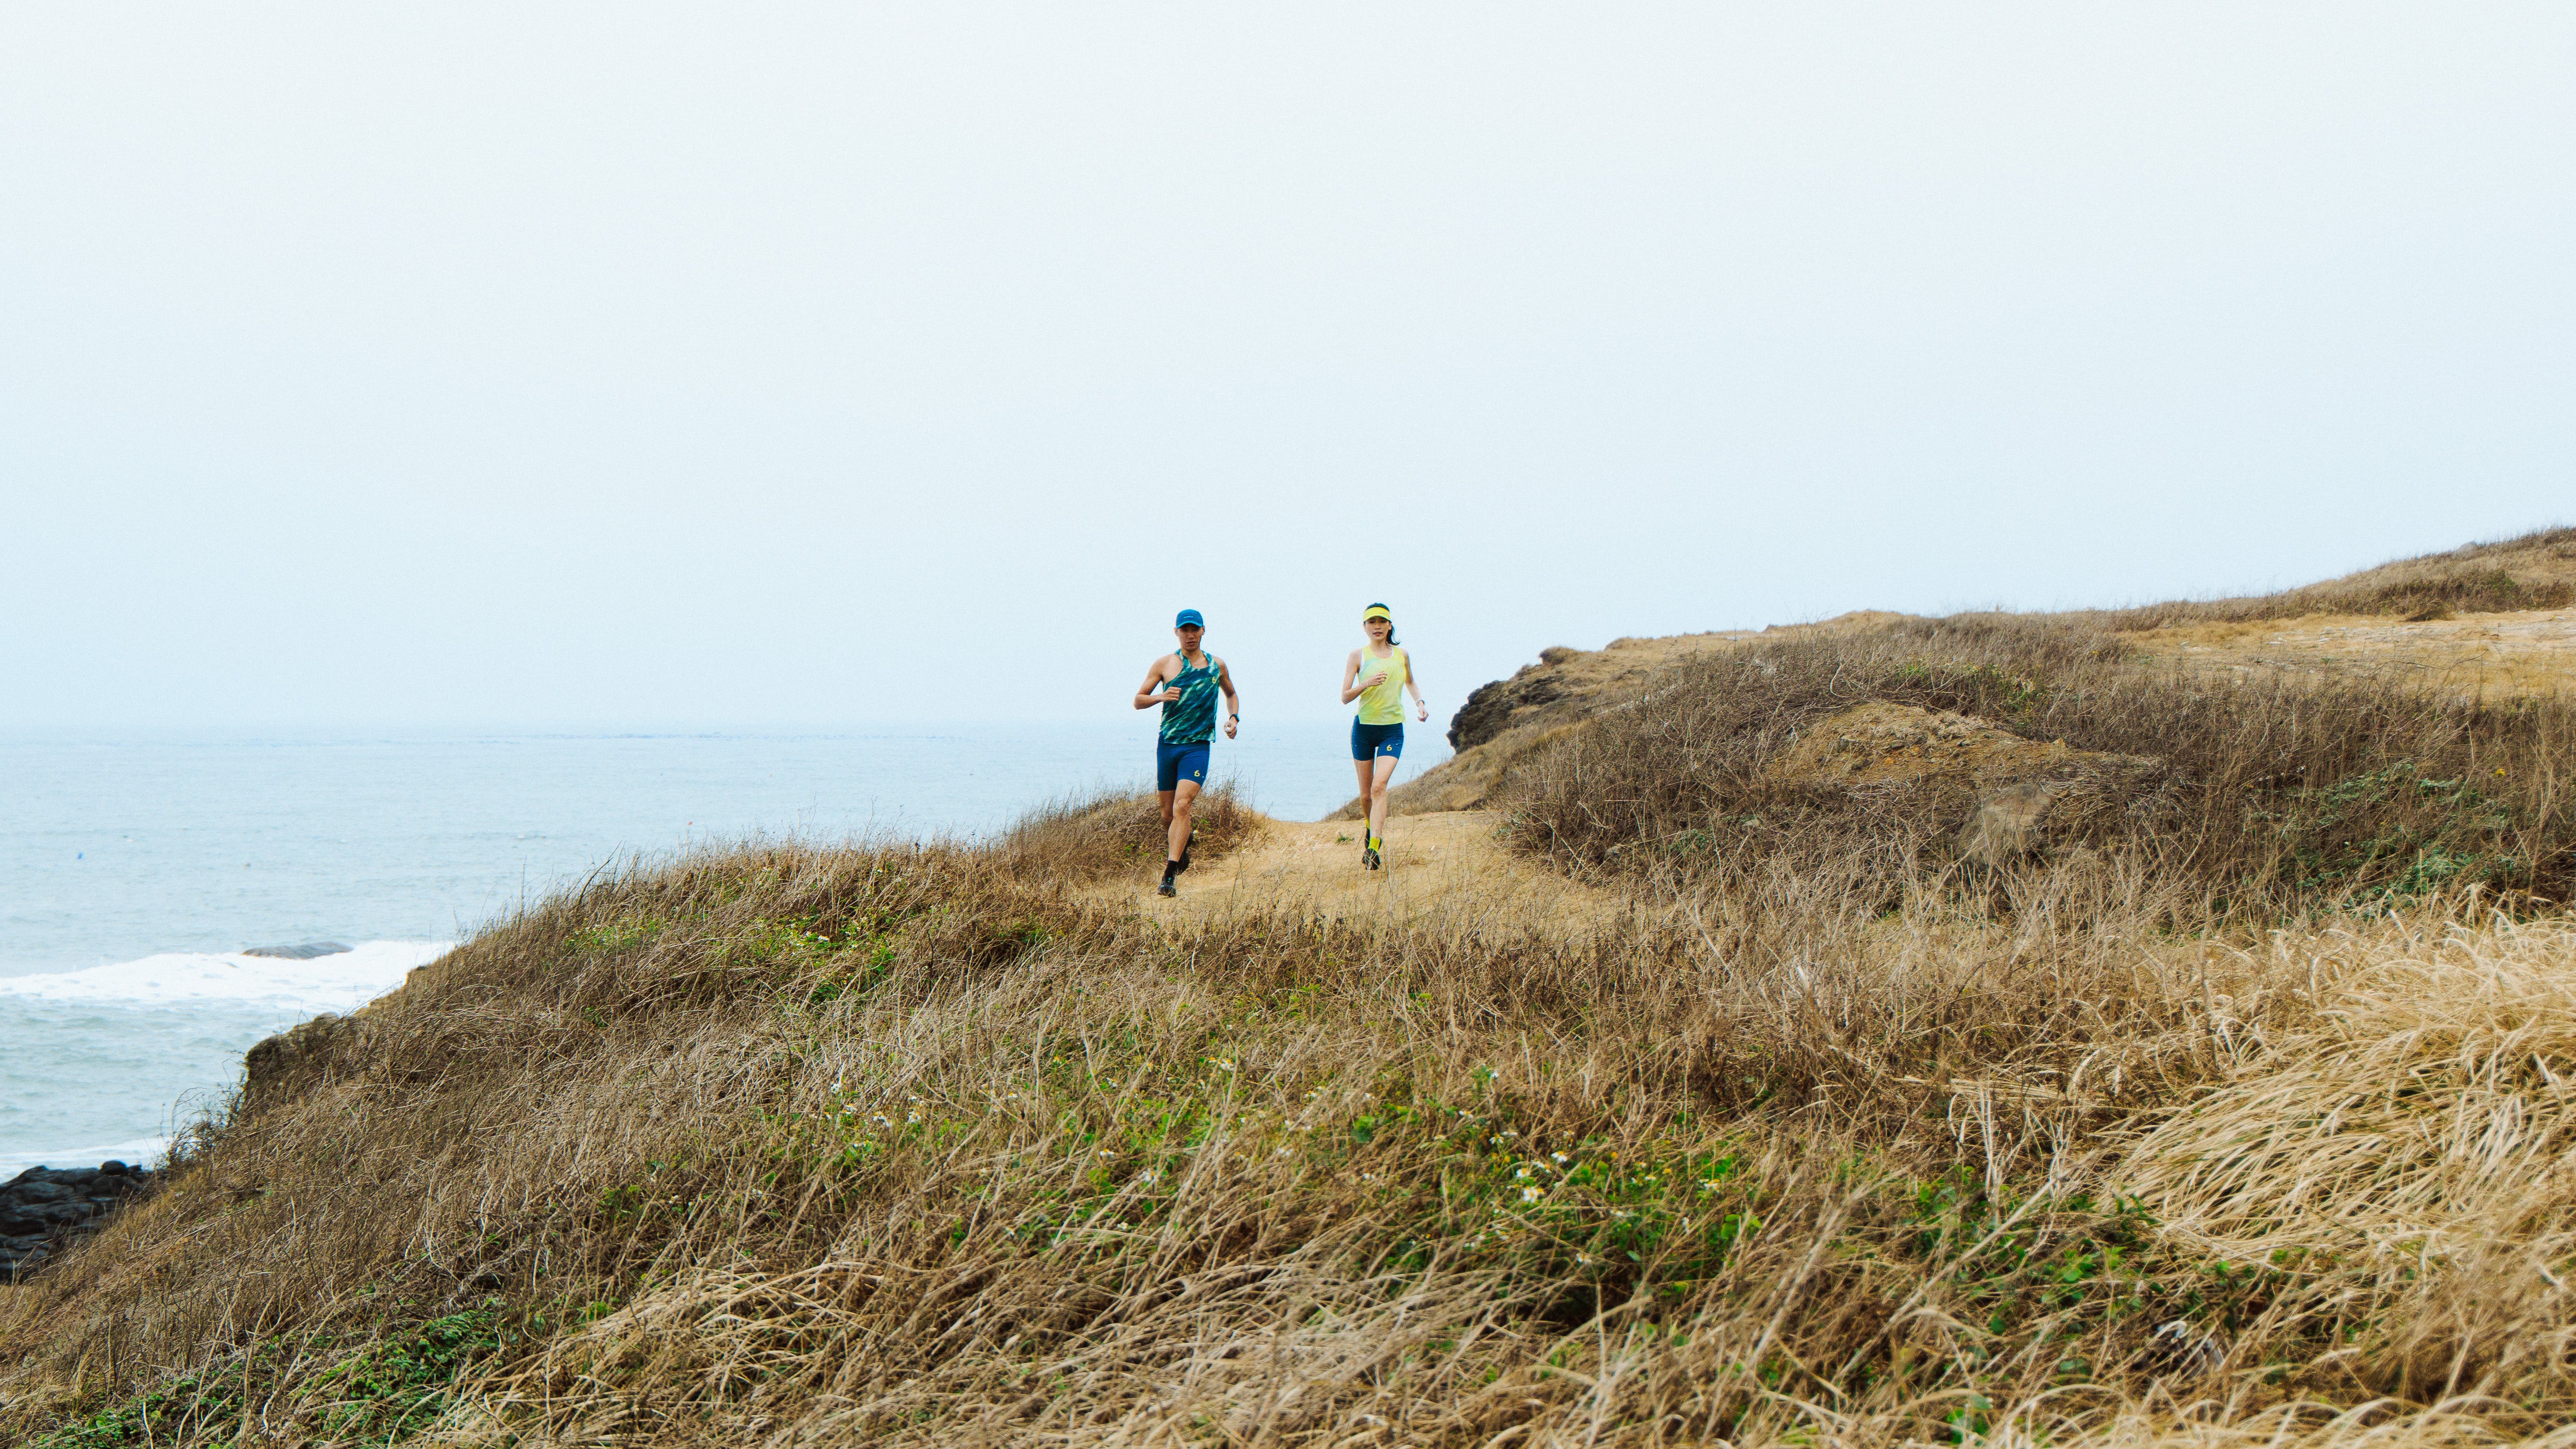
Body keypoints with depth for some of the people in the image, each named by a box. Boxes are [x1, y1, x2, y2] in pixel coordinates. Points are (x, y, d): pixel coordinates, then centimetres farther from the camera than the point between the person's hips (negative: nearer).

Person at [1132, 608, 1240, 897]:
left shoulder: (1217, 666, 8)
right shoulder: (1165, 664, 4)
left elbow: (1231, 694, 27)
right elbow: (1138, 701, 6)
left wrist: (1234, 717, 7)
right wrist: (1161, 697, -14)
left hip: (1197, 746, -2)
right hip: (1167, 744, 2)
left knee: (1182, 805, -19)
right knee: (1168, 811, 10)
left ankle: (1169, 878, -23)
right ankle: (1179, 846, 42)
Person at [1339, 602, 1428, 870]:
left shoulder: (1402, 655, 5)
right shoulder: (1358, 655, -2)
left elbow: (1410, 681, 26)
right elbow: (1345, 697, -6)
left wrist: (1420, 702, 8)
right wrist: (1367, 684, -23)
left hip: (1393, 730, 0)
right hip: (1364, 728, 0)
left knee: (1379, 786, -19)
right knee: (1366, 793, 8)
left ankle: (1373, 848, -22)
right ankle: (1373, 828, 40)